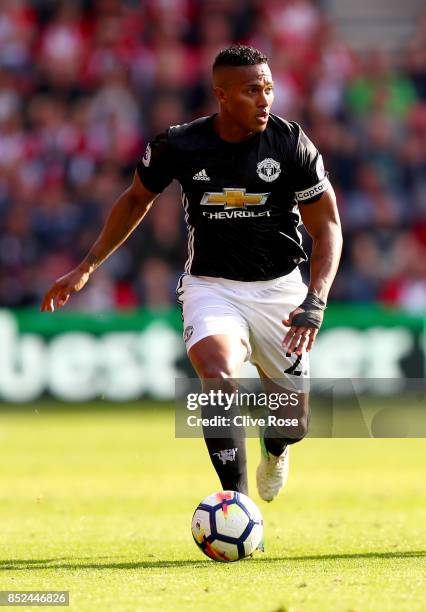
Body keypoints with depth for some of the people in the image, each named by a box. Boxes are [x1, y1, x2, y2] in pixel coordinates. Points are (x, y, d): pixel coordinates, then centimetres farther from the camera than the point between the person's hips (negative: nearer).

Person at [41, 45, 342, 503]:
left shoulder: (291, 143, -12)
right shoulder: (178, 146, -10)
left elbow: (326, 227, -5)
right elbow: (136, 200, 10)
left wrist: (315, 302, -19)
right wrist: (87, 267, 10)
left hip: (279, 288, 1)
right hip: (211, 287, -1)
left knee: (292, 422, 8)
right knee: (218, 379, -31)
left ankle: (274, 451, 48)